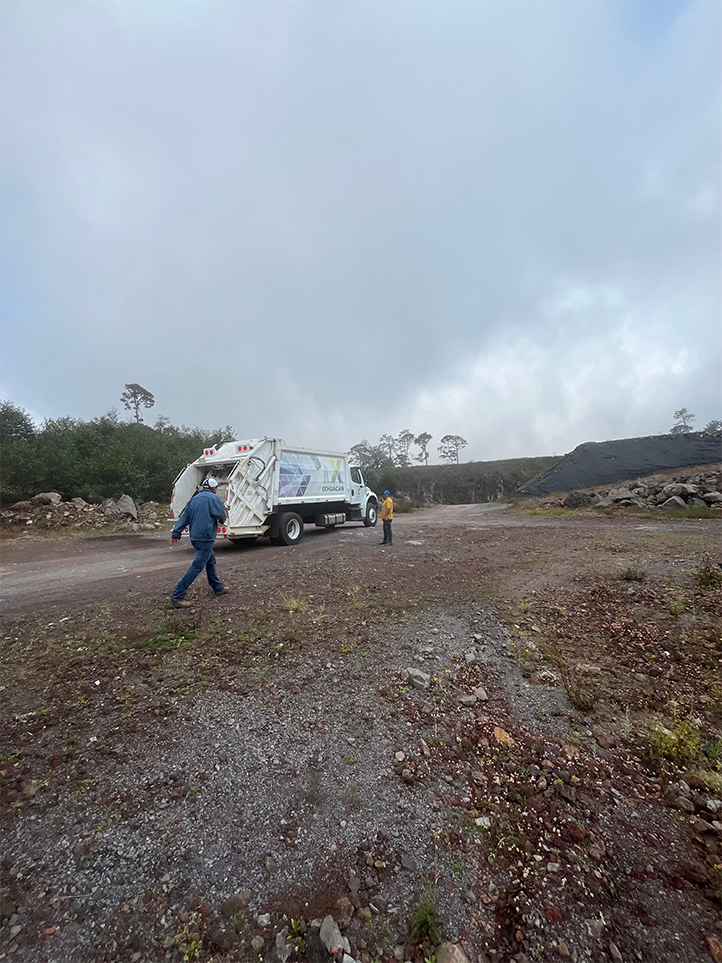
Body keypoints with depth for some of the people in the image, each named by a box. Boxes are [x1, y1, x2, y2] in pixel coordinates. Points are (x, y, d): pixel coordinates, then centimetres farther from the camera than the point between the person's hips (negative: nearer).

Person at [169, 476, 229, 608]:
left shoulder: (194, 499, 14)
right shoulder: (213, 498, -7)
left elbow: (184, 517, 10)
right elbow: (222, 517, -4)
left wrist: (176, 534, 10)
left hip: (195, 537, 9)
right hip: (206, 538, -9)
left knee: (211, 561, 20)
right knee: (197, 566, -7)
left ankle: (218, 588, 32)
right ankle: (177, 596, -8)